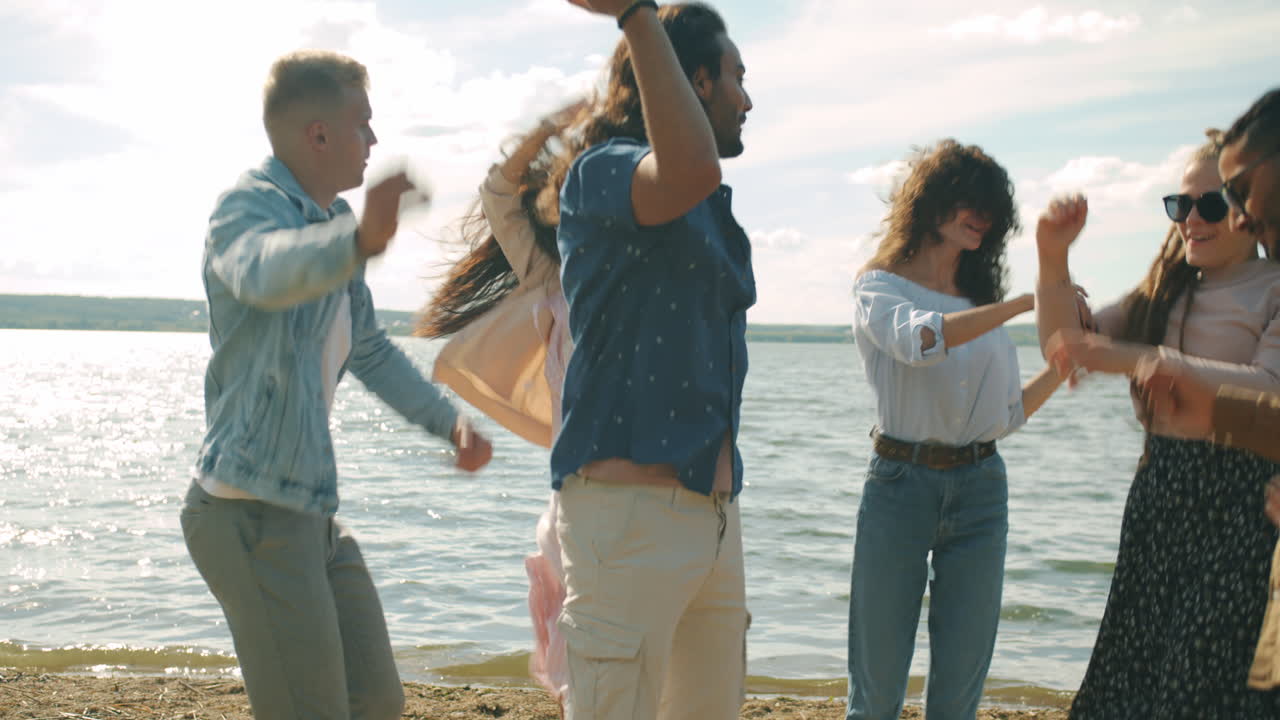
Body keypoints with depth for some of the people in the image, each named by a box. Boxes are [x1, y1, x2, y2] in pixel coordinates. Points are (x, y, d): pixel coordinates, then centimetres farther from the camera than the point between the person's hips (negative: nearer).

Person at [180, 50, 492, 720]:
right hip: (250, 509, -10)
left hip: (310, 511, 10)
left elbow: (370, 351, 29)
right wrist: (358, 240, -57)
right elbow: (265, 271, -38)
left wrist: (448, 421, 19)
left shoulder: (329, 224, 17)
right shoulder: (247, 206, -12)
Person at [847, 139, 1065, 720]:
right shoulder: (880, 287, 2)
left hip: (980, 492, 4)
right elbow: (920, 340, -22)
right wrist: (1025, 302, -23)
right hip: (901, 484, -4)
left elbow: (1006, 417, 15)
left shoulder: (983, 303, 15)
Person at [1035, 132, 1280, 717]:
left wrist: (1139, 359, -29)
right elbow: (1065, 343, 14)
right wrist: (1052, 258, -3)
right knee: (1136, 671, 10)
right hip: (1159, 498, 7)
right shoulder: (1167, 292, 16)